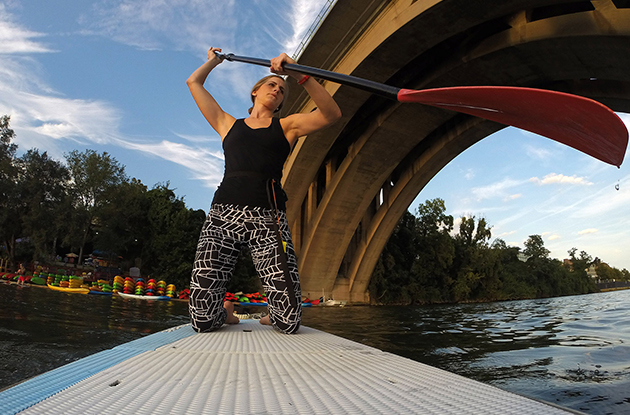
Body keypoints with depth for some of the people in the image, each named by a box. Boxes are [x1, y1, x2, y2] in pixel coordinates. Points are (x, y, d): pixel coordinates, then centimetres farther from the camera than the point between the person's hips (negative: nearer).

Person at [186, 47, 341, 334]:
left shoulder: (286, 126, 19)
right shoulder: (228, 124, 23)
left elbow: (332, 114, 2)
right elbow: (194, 82, 29)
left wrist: (299, 75, -8)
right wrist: (214, 60, 46)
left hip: (268, 218, -1)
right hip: (223, 213, 1)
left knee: (289, 322, -14)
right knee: (202, 321, -11)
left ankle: (272, 315, 23)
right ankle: (225, 310, 25)